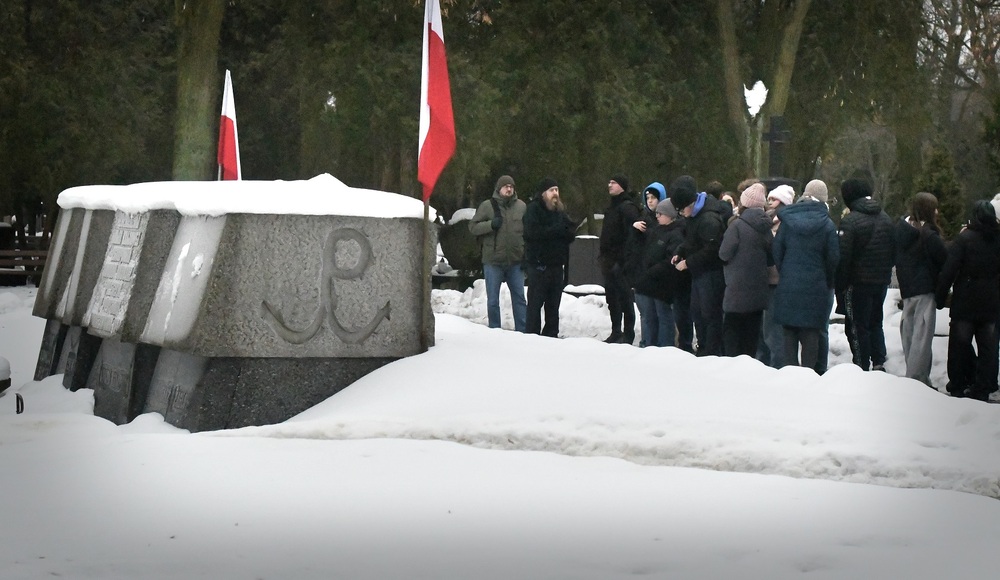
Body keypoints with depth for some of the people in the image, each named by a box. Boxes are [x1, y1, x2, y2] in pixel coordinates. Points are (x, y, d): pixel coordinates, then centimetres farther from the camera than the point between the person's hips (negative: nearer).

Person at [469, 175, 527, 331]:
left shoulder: (521, 206, 6)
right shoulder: (487, 206, -1)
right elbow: (473, 226, -2)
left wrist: (527, 257, 6)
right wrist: (491, 224, -18)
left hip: (515, 262, 2)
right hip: (493, 261, -2)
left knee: (519, 298, 6)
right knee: (493, 300, 5)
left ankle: (522, 330, 12)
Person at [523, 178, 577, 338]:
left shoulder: (560, 210, 16)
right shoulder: (533, 209, -4)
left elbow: (571, 234, 11)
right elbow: (534, 232, -19)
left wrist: (568, 231, -12)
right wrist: (558, 230, -14)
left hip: (556, 263, 6)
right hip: (538, 263, -6)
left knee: (553, 304, 8)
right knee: (535, 303, -5)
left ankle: (551, 335, 13)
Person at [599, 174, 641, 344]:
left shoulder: (627, 207, -12)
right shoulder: (612, 207, 19)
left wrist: (623, 259, -24)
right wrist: (602, 254, 19)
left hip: (620, 261, -10)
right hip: (609, 260, 10)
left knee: (624, 297, -4)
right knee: (611, 298, 13)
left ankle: (628, 334, 1)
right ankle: (616, 332, 21)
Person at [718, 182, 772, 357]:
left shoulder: (737, 225, -15)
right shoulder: (765, 227, 6)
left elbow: (725, 254, -12)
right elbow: (771, 256, 13)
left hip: (738, 289, -6)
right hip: (758, 290, 6)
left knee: (731, 330, 0)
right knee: (752, 332, 12)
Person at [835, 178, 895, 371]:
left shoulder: (850, 221, -16)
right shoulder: (885, 218, 7)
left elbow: (843, 256, -17)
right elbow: (894, 251, 13)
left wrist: (840, 286, -10)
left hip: (858, 283, -7)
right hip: (882, 281, 7)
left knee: (857, 327, 2)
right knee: (875, 322, 20)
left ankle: (862, 368, 2)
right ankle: (879, 362, 15)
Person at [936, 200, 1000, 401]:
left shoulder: (965, 238, -12)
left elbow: (949, 270, -14)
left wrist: (940, 296, -7)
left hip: (965, 302, -3)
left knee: (960, 344, 8)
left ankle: (958, 385, 10)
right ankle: (982, 388, 8)